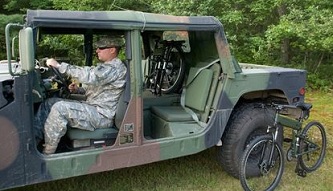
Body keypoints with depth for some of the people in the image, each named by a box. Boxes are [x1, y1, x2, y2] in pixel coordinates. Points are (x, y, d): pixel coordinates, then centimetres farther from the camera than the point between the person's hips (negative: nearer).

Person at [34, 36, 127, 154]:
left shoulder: (116, 67, -15)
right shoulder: (106, 66, 18)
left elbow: (89, 76, -30)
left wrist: (59, 66, -26)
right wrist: (77, 89, 8)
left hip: (102, 115, -10)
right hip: (91, 105, 11)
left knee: (59, 108, -26)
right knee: (49, 102, 3)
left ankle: (46, 154, -15)